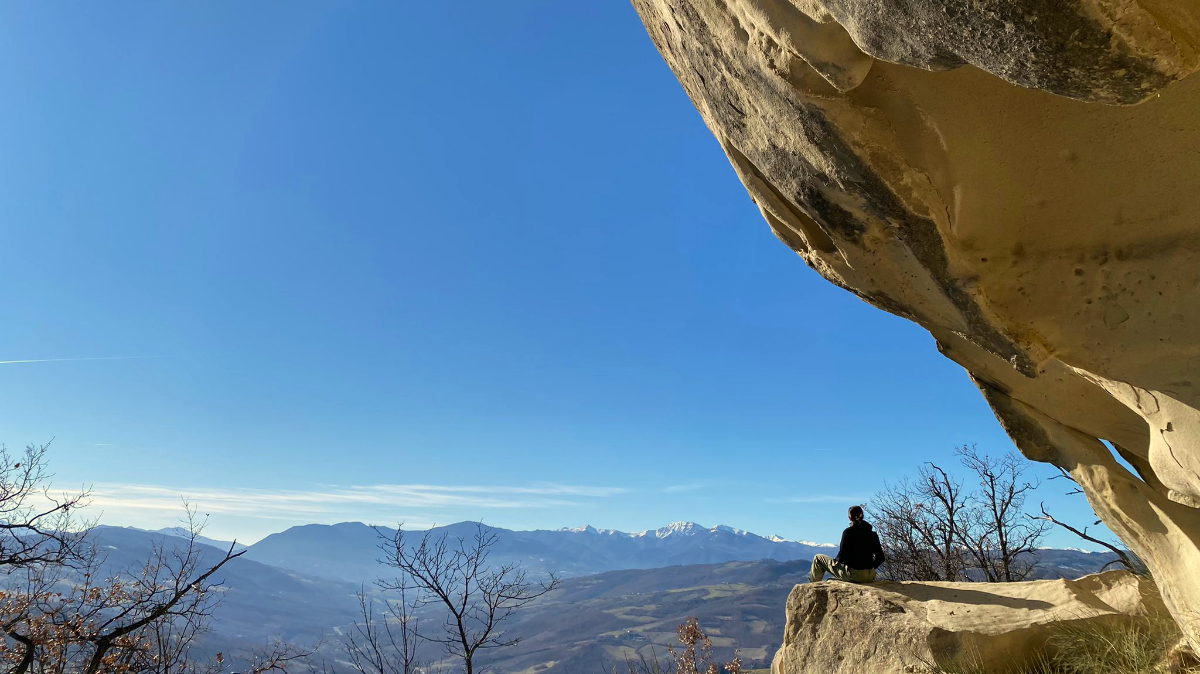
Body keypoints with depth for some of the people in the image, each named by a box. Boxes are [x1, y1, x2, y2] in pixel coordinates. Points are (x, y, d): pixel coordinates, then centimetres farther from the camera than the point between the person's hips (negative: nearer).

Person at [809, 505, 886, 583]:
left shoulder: (848, 532, -11)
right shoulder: (873, 534, 4)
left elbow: (842, 556, -11)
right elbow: (881, 558, 7)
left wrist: (835, 560, 10)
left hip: (853, 574, -6)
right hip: (870, 576, 6)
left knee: (818, 558, 11)